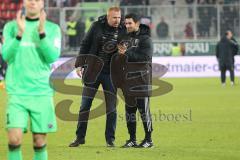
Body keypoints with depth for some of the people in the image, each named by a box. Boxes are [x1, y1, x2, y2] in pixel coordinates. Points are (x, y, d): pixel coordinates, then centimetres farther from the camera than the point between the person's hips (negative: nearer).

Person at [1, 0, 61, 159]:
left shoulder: (53, 29, 6)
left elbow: (53, 57, -7)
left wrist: (42, 32, -19)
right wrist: (19, 33, -19)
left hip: (42, 92, 1)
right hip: (17, 92, 0)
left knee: (40, 141, 2)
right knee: (15, 138, -13)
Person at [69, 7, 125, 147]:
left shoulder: (123, 30, -1)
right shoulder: (97, 26, -2)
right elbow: (85, 44, 3)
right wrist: (80, 64, -1)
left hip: (110, 74, 0)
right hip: (92, 71, 0)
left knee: (111, 108, 1)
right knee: (85, 105, 3)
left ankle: (110, 139, 11)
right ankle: (80, 137, 13)